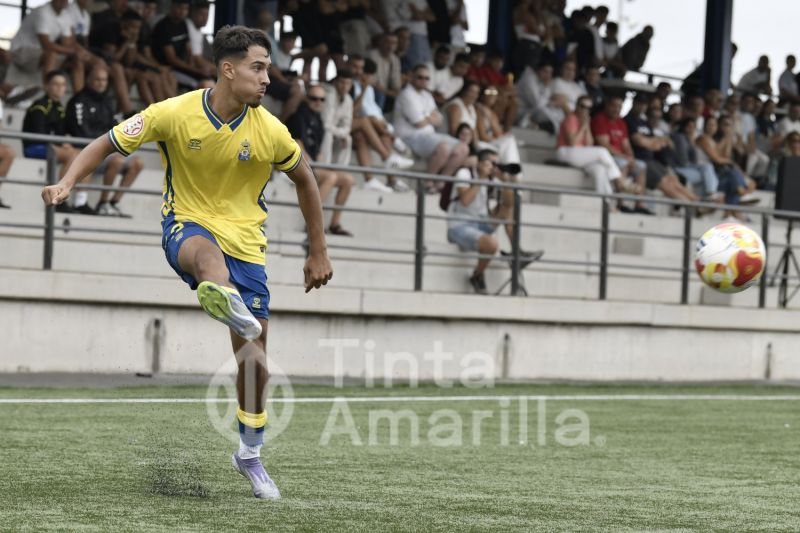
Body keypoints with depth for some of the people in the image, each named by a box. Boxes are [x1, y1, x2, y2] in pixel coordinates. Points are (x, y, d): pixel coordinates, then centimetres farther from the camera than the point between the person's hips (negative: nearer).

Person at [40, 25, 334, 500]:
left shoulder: (269, 131, -8)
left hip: (245, 240, 2)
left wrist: (319, 253, 11)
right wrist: (68, 183, -22)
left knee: (254, 350, 1)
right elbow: (107, 144, -5)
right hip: (187, 224, -2)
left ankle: (251, 452, 23)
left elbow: (305, 179, 9)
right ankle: (226, 301, -79)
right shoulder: (176, 114, -13)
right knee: (207, 251, -41)